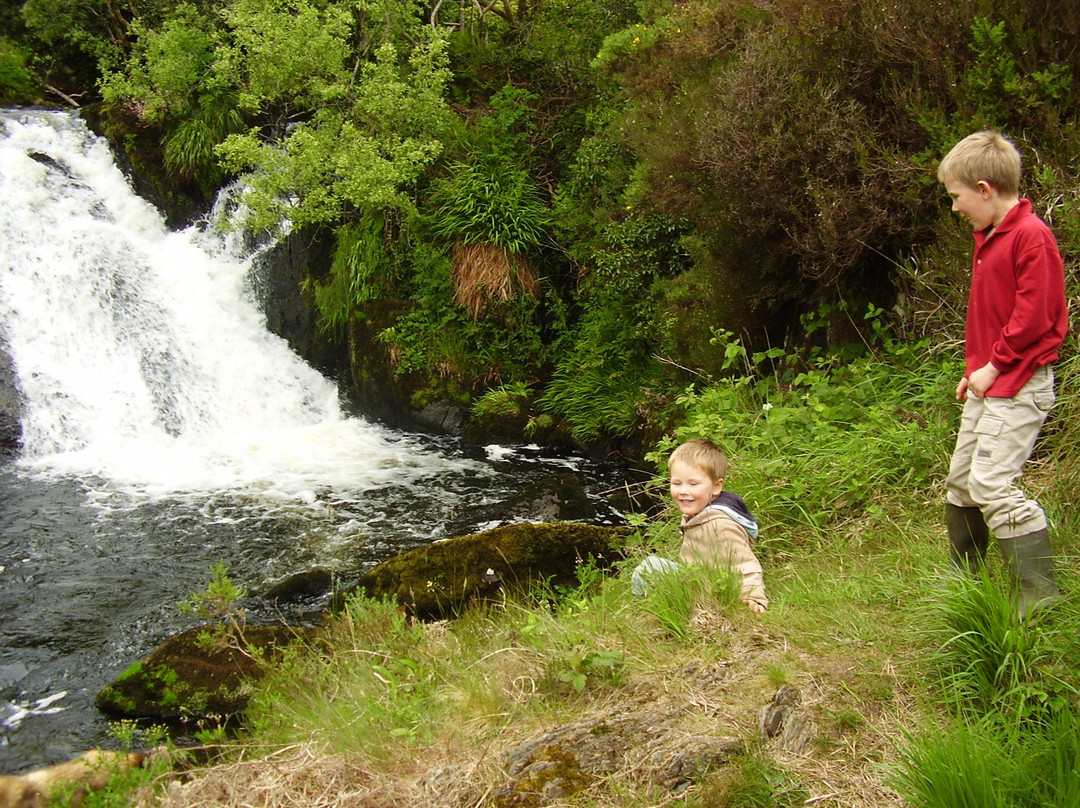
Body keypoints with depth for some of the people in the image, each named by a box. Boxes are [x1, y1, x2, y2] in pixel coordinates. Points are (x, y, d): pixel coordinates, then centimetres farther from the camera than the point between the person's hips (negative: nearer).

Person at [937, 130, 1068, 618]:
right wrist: (975, 369, 15)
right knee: (960, 481, 14)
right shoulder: (987, 238, 14)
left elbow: (1034, 315, -21)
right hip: (988, 383, 10)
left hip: (1018, 385, -10)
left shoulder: (1031, 235, -16)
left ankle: (1040, 598, -10)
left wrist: (995, 365, -15)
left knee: (991, 483, -16)